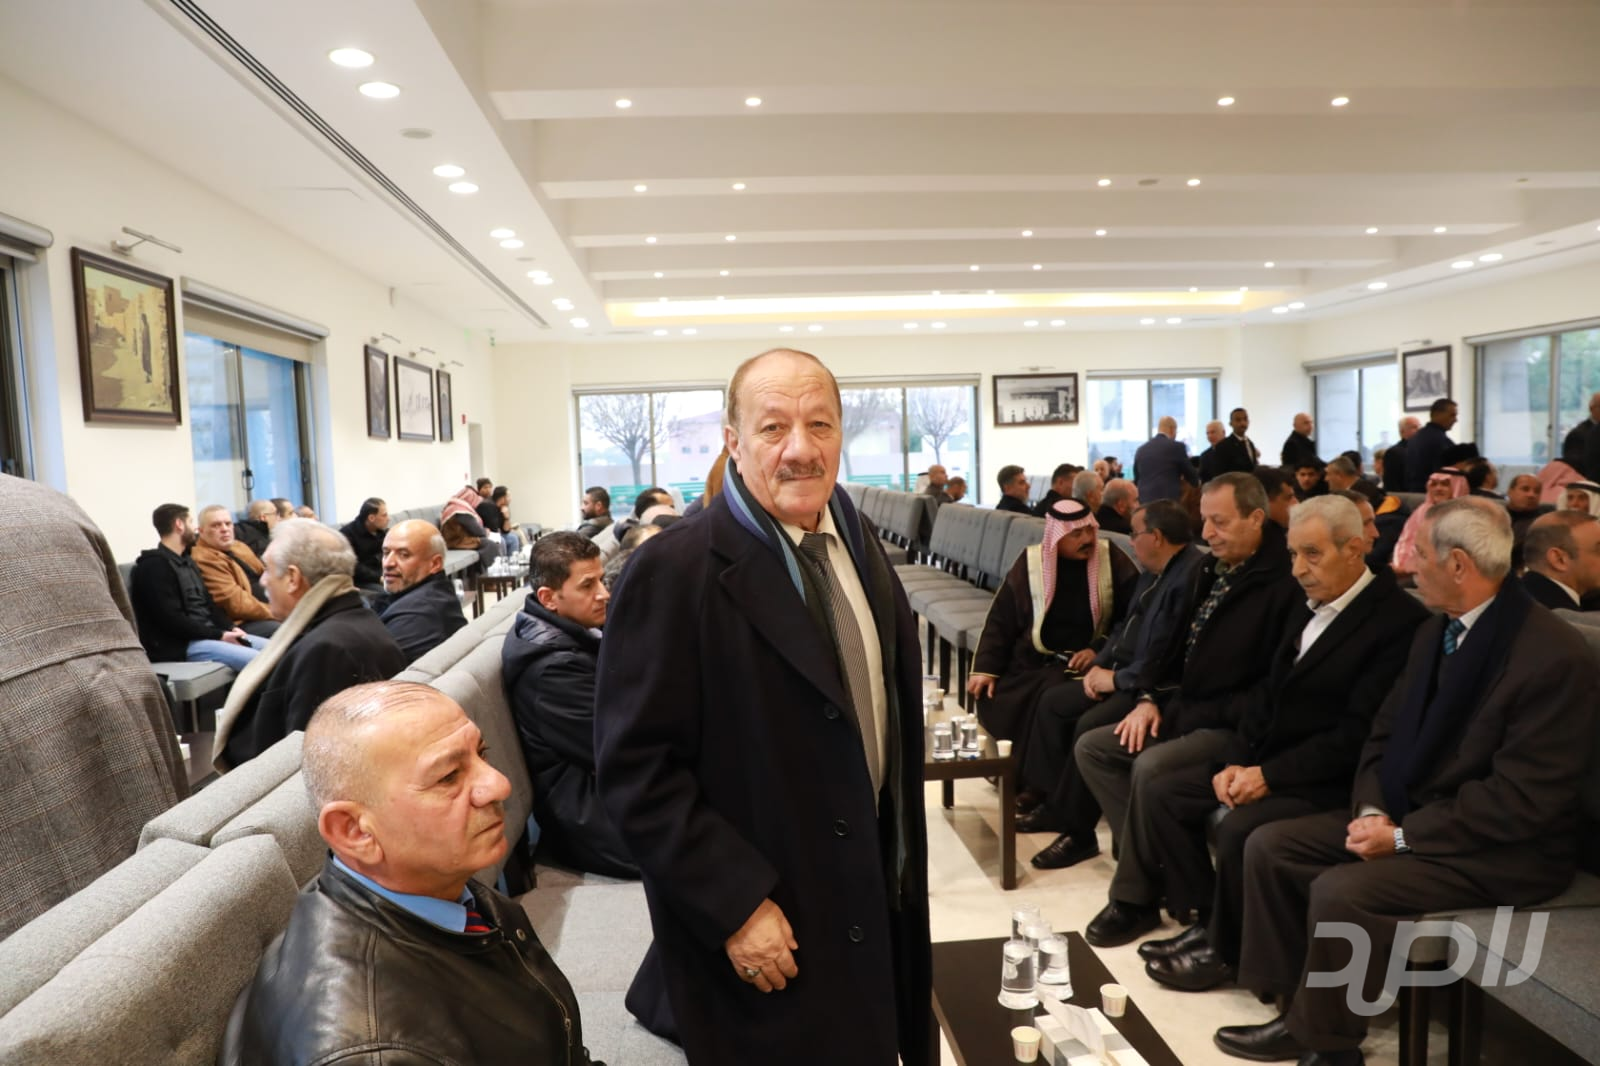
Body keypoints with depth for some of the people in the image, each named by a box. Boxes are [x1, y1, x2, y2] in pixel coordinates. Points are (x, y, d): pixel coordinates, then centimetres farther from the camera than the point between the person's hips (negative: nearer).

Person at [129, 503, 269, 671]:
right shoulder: (154, 566, -11)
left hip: (206, 634, 10)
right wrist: (219, 636, -17)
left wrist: (230, 628, 0)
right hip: (180, 645, -10)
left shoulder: (186, 561, 19)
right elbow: (172, 620, -19)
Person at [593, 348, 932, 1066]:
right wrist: (735, 903, -21)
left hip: (872, 898, 7)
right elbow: (635, 770, -20)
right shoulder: (674, 573, -20)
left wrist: (901, 857, 13)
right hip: (760, 928, -6)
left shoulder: (858, 545, 2)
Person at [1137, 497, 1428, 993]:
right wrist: (1236, 761, -2)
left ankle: (1224, 948, -4)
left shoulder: (1399, 620, -16)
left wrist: (1269, 776, -20)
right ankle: (1205, 921, 8)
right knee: (1164, 792, -1)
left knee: (1238, 827, -29)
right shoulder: (1307, 609, 12)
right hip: (1266, 763, 9)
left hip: (1328, 781, -9)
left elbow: (1358, 733, -21)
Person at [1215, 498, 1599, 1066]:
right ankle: (1297, 1003, 6)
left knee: (1341, 890, -27)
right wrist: (1372, 810, -8)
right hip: (1404, 815, 9)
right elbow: (1385, 734, 10)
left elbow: (1524, 798, -23)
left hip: (1499, 849, -8)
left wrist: (1403, 836, -21)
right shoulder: (1435, 631, 6)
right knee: (1269, 845, -3)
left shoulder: (1554, 655, -21)